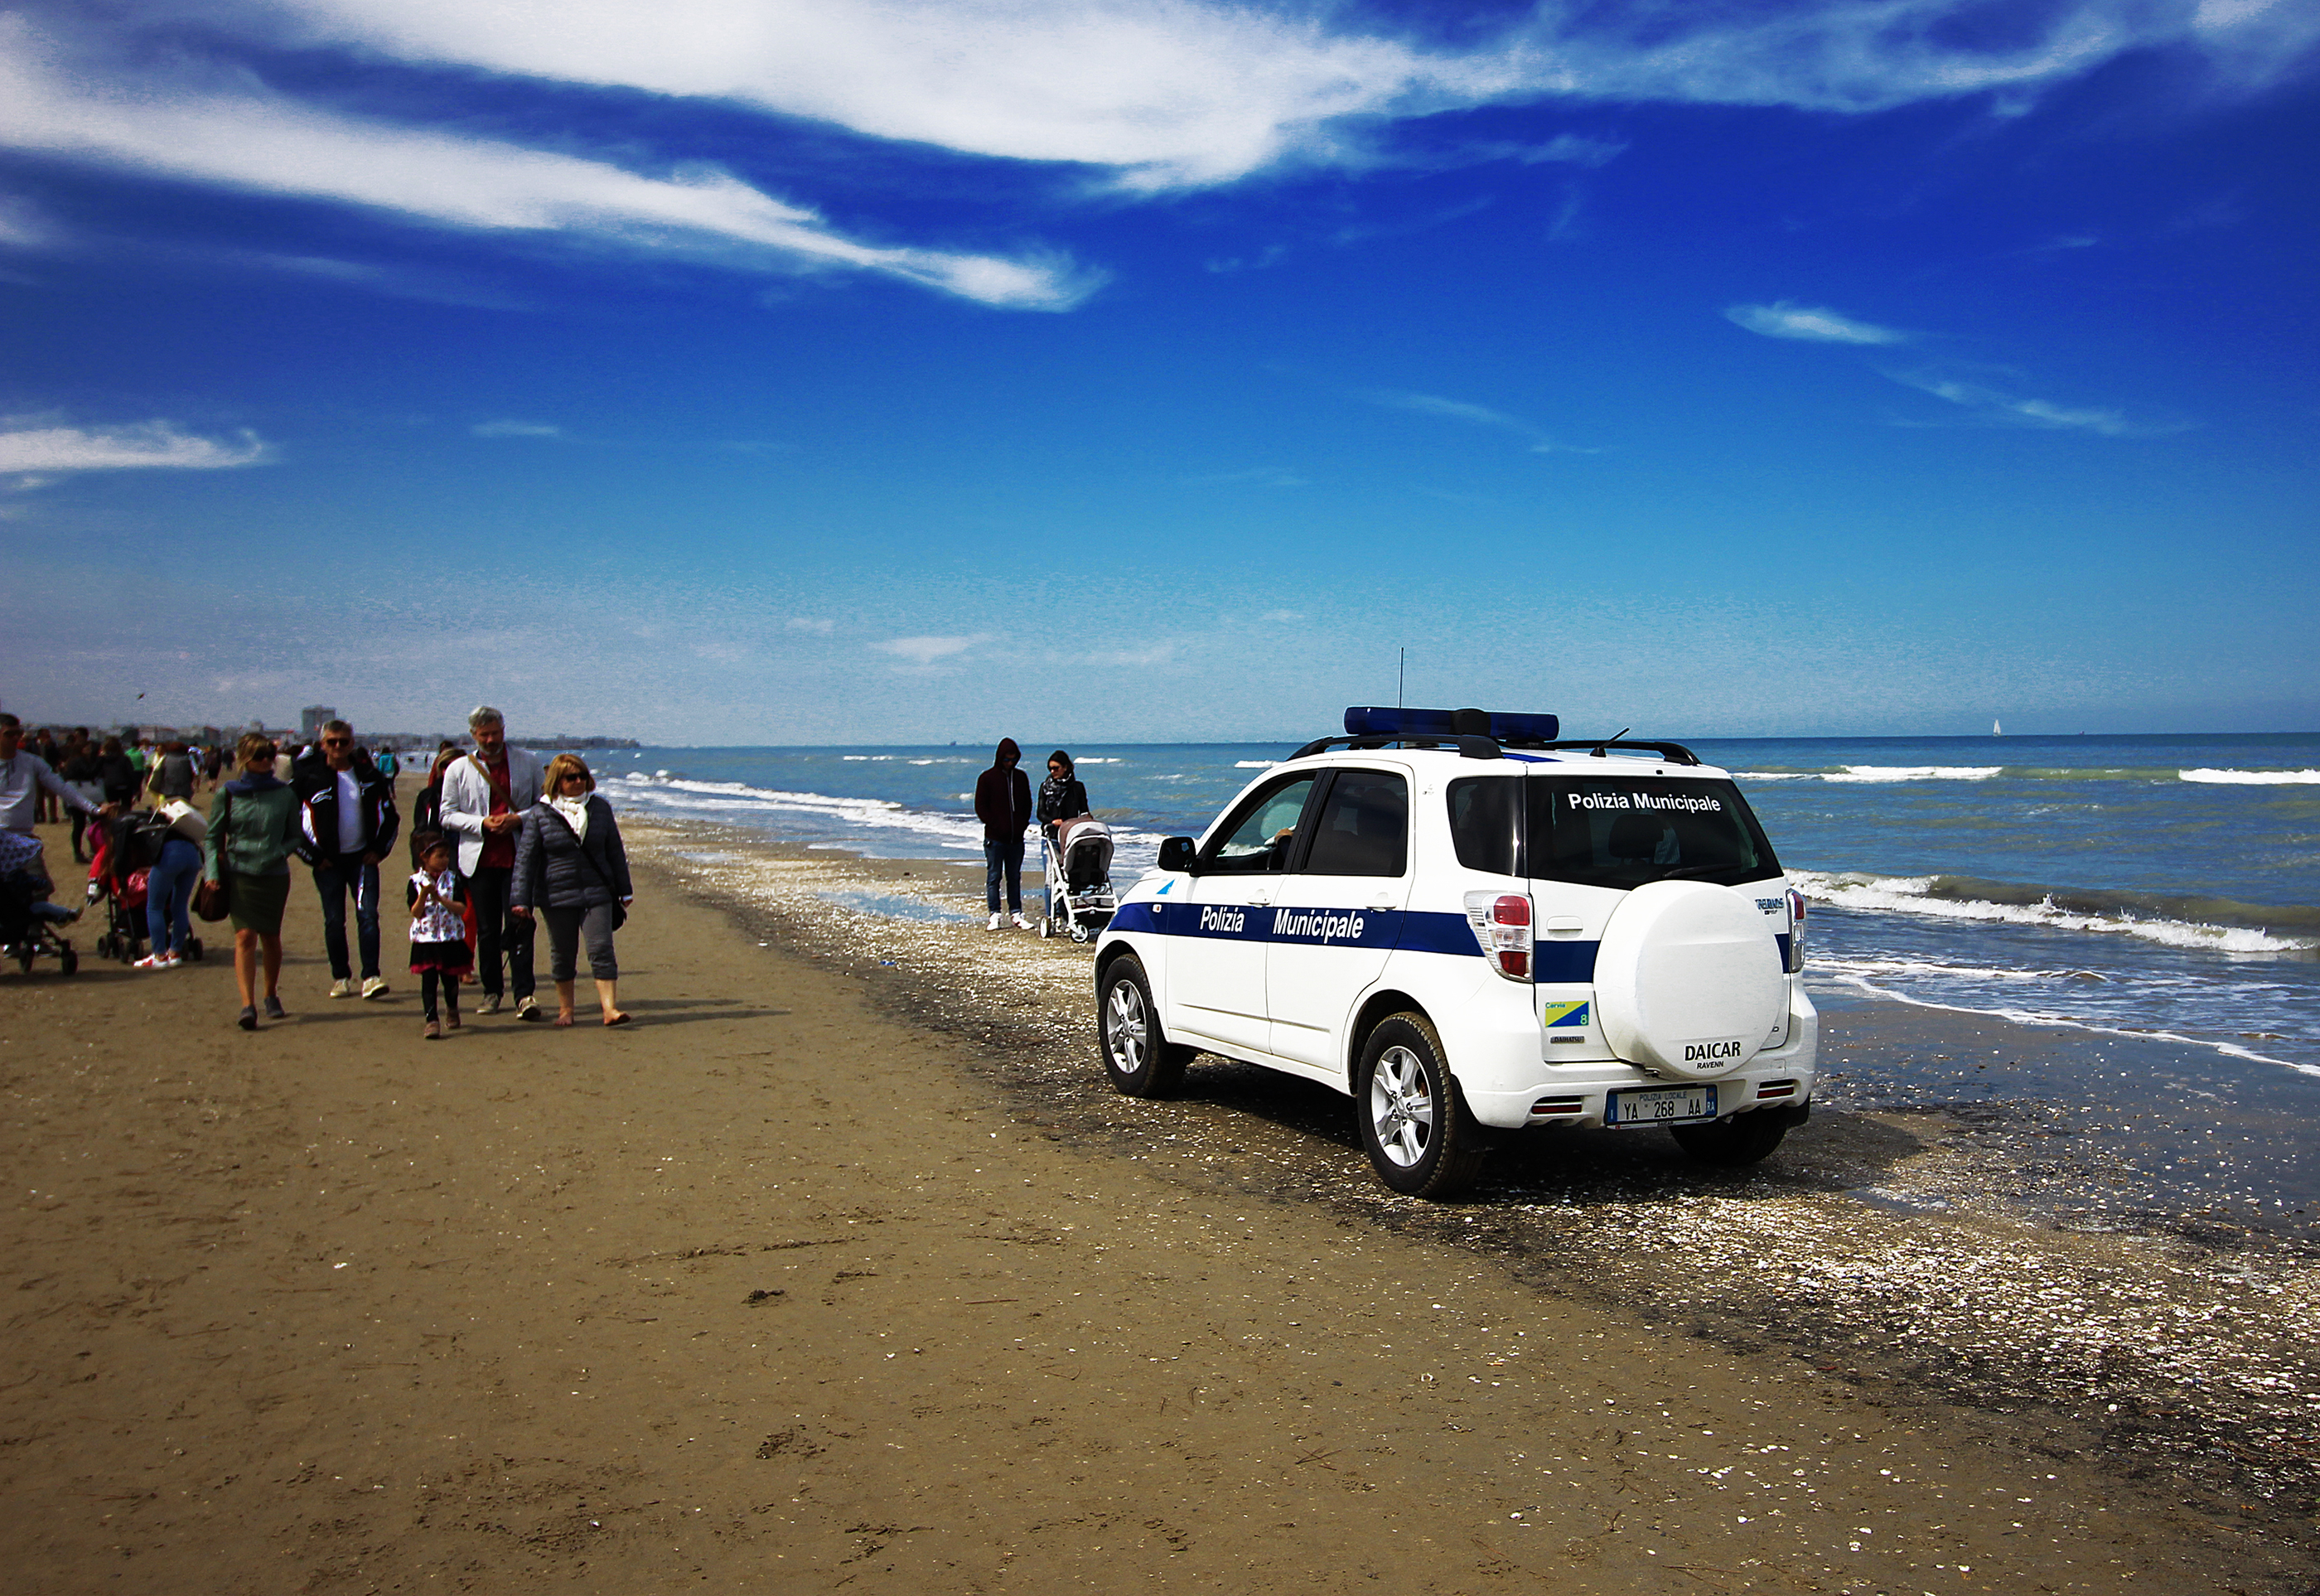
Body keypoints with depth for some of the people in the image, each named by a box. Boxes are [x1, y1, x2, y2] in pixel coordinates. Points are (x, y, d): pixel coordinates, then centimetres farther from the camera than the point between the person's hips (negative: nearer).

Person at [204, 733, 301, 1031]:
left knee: (271, 937, 9)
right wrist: (213, 872, -4)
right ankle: (247, 1004, -17)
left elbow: (295, 836, 11)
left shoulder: (285, 794, 4)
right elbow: (213, 836, 7)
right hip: (239, 874, -1)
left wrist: (280, 852, -8)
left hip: (275, 874, 1)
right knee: (245, 936, -12)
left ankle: (271, 995, 29)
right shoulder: (228, 794, 2)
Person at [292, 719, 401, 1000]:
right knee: (334, 921, 2)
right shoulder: (307, 776, -3)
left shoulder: (369, 775, 5)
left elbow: (390, 815, 15)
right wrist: (313, 856, -4)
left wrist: (379, 849, 4)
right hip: (328, 861, -1)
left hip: (363, 858, 1)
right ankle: (341, 978, 13)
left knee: (368, 915, -9)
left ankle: (371, 977, -11)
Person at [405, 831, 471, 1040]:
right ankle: (431, 1021, -10)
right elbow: (416, 913, -8)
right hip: (426, 939, -2)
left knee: (450, 979, 13)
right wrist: (423, 895, -24)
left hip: (451, 939, 2)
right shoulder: (415, 882, -1)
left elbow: (460, 907, -7)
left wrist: (439, 898, -19)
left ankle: (452, 1010, 39)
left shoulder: (453, 878, 2)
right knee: (429, 979, -10)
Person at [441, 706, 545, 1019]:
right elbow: (448, 815, 6)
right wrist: (482, 823, -11)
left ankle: (524, 994, -9)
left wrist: (520, 819, -12)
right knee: (487, 930, 8)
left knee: (520, 924, -9)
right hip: (480, 859, 1)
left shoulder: (528, 762, 6)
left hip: (518, 857, -1)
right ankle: (491, 991, 20)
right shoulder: (459, 769, 7)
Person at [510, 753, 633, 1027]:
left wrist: (624, 890, 15)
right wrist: (521, 899, -7)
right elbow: (525, 858, -1)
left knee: (601, 948, -8)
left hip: (597, 892, 1)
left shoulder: (600, 808, 7)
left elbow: (615, 851, 14)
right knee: (562, 954, 9)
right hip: (557, 896, -1)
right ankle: (565, 1009, 23)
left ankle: (610, 1008, -10)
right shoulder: (540, 814, -1)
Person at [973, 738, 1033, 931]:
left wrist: (1023, 823, 3)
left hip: (1016, 837, 3)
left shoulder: (1021, 777, 11)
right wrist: (995, 826, -8)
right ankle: (994, 916, 3)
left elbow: (1027, 804, 18)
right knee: (994, 877, -1)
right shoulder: (987, 778, -1)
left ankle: (1017, 915, 10)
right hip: (995, 837, -3)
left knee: (1015, 877, 7)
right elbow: (981, 807, -1)